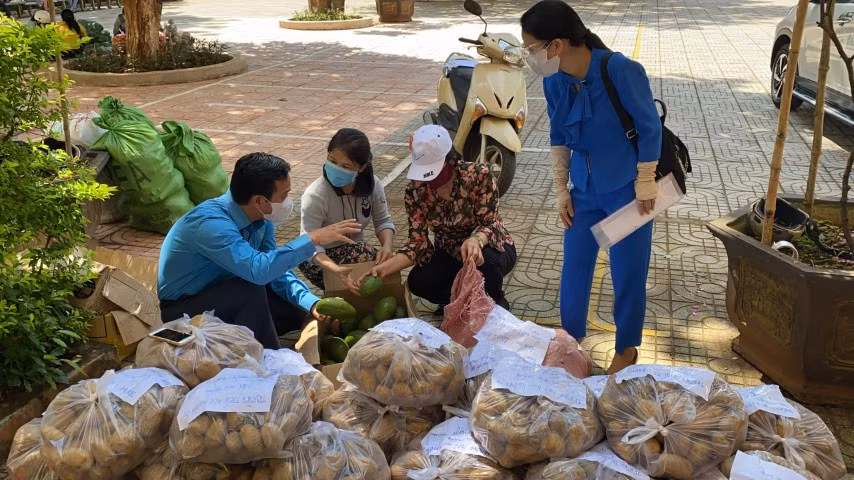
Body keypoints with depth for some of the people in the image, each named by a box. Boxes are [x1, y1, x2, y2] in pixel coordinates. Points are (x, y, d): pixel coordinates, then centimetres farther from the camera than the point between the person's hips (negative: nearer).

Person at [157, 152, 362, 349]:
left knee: (299, 314, -2)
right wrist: (312, 239, -41)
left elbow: (275, 268, -2)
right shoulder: (210, 223, -34)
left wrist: (311, 302, -17)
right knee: (251, 288, -32)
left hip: (225, 293, 8)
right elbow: (258, 269, -46)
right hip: (183, 309, -7)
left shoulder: (262, 220, -8)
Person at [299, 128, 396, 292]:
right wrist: (336, 270, -49)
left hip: (353, 251, 5)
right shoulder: (315, 195, -27)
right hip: (320, 257, -5)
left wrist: (388, 245, -26)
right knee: (366, 255, -31)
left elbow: (383, 221, -2)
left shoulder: (373, 185, -13)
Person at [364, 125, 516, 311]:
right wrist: (384, 267, -33)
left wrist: (475, 240, -51)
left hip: (490, 247, -3)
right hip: (450, 254, 3)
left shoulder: (479, 176, -25)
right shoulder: (415, 192, -15)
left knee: (485, 259, -38)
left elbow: (490, 223, -27)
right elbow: (418, 242, -17)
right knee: (418, 282, -26)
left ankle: (497, 300, -3)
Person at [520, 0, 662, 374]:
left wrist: (644, 185, -12)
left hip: (626, 189, -5)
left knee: (628, 273, 7)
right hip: (584, 191, 5)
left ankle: (627, 349, 28)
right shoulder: (554, 81, -10)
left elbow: (650, 129, -16)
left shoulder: (621, 71, -27)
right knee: (574, 267, 11)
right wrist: (561, 190, 6)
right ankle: (570, 340, 31)